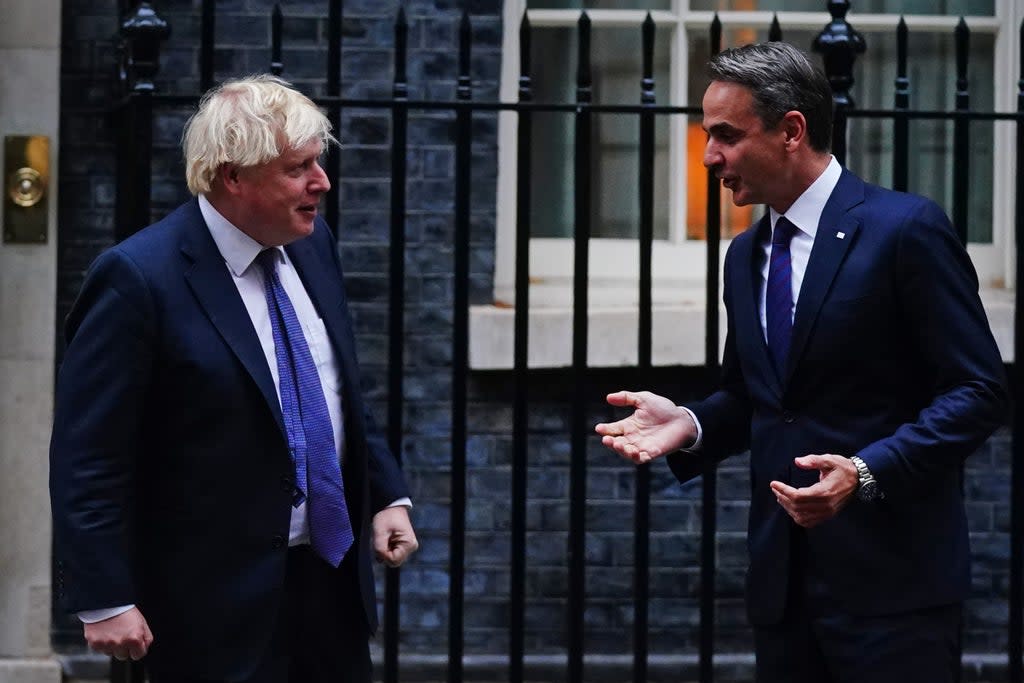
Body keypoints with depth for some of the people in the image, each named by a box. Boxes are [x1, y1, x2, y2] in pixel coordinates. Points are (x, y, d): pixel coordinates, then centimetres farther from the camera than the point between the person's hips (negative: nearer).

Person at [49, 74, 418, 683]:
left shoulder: (314, 246, 6)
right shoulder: (139, 278, -17)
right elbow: (88, 458, -17)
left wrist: (388, 496, 10)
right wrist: (105, 602, -20)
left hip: (333, 573, 7)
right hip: (218, 599, -7)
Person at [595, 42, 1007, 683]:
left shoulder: (906, 228, -9)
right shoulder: (747, 255, 15)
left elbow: (979, 390, -12)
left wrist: (866, 472, -23)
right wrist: (689, 424, 2)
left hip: (891, 579, -7)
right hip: (783, 579, 7)